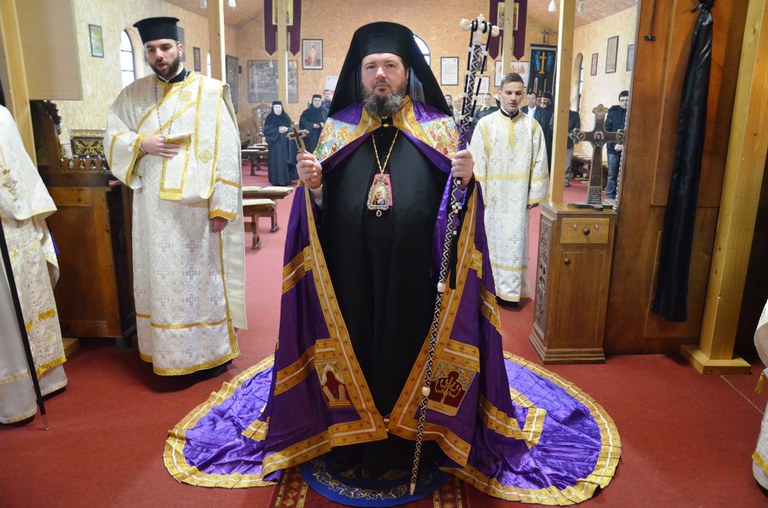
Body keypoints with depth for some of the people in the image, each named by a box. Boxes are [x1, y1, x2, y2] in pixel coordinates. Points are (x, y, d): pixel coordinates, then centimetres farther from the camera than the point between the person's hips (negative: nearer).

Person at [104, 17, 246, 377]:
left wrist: (221, 206, -14)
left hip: (196, 205, -4)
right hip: (153, 206, 4)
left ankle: (214, 349, 20)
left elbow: (225, 150, -8)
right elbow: (112, 137, 11)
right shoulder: (133, 94, 10)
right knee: (161, 276, 11)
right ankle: (168, 350, 26)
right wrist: (141, 144, -12)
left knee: (203, 275, 5)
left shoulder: (209, 92, -3)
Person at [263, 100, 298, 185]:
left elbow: (291, 129, 11)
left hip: (285, 143, 3)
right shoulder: (269, 118, 0)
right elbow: (266, 131, -6)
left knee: (286, 160, 1)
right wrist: (277, 130, -16)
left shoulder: (286, 117, 10)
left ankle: (287, 179, 8)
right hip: (275, 144, -3)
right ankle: (276, 180, -3)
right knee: (276, 161, -7)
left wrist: (286, 129, -12)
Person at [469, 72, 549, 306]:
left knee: (515, 240, 2)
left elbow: (539, 163, 3)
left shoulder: (532, 126, 1)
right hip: (493, 195, 0)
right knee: (494, 238, 7)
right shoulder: (485, 124, -3)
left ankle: (511, 290, 12)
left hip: (519, 196, 1)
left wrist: (535, 195, 1)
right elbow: (477, 162, -2)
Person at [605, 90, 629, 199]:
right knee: (612, 174, 5)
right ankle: (610, 197, 12)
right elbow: (606, 131, 4)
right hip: (613, 149, 1)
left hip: (627, 150, -1)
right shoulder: (613, 112, 6)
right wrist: (614, 145, -8)